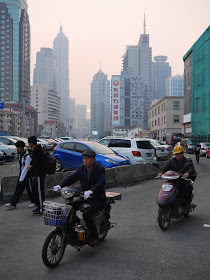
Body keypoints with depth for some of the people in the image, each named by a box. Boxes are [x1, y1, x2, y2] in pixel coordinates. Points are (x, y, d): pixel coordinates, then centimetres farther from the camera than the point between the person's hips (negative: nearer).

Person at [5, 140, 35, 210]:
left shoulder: (27, 156, -22)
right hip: (21, 174, 8)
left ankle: (33, 202, 23)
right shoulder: (20, 154, 5)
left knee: (29, 189, 5)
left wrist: (21, 178, -22)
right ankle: (12, 204, 6)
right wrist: (20, 177, 16)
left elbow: (26, 168, -23)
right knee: (18, 189, 6)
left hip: (27, 175, -8)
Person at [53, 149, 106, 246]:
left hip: (98, 199, -6)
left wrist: (90, 191, -47)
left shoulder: (100, 169, -14)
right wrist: (60, 186, -18)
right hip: (84, 197, 6)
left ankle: (94, 237, -8)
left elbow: (101, 182, -29)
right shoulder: (81, 168, 5)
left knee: (86, 214, -26)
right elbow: (71, 178, -1)